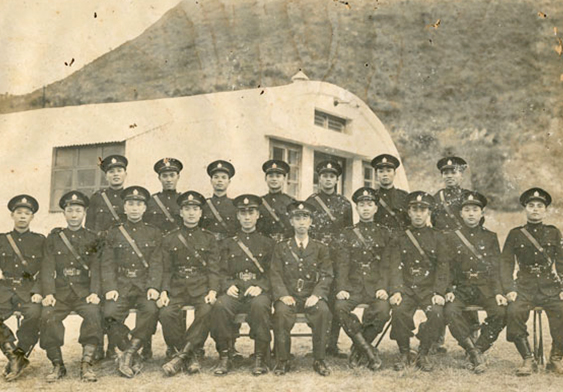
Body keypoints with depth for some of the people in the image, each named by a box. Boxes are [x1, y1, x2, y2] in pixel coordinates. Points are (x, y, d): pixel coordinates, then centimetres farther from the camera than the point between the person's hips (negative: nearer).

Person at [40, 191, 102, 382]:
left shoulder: (92, 239, 12)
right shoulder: (54, 238, 14)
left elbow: (96, 268, 3)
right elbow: (48, 267, 5)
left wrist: (95, 292, -13)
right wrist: (48, 293, -11)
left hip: (84, 292, -1)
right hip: (60, 292, 1)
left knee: (93, 313, -31)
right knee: (48, 315, -28)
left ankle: (86, 364, -26)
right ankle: (57, 365, -14)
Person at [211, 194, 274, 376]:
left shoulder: (268, 243, 16)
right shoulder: (229, 244, 20)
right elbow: (223, 272, 13)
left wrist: (260, 287, -13)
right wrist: (228, 286, -10)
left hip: (259, 291, -1)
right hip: (235, 291, 1)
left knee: (260, 305, -37)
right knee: (220, 305, -33)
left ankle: (260, 358, -24)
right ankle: (224, 357, -21)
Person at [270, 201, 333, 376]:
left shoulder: (321, 248, 14)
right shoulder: (281, 248, 14)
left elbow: (327, 276, 4)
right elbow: (275, 274, 4)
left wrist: (316, 295, -15)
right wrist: (283, 295, -15)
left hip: (312, 296, 0)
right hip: (288, 296, 0)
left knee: (323, 311, -32)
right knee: (281, 311, -32)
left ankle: (319, 360, -19)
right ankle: (282, 360, -19)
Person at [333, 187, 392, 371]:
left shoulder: (384, 233, 13)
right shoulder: (347, 234, 13)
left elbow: (386, 264, 6)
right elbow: (342, 264, 4)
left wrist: (383, 287, -11)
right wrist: (341, 288, -11)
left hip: (376, 286, 0)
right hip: (353, 285, 1)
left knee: (383, 310, -31)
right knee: (340, 307, -30)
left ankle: (358, 349, -9)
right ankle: (369, 352, -21)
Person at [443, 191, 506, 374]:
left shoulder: (490, 237, 12)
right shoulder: (451, 238, 10)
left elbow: (495, 269, 6)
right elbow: (447, 268, 5)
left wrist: (498, 292, -10)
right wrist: (448, 290, -11)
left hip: (485, 287, 1)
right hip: (461, 287, 0)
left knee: (500, 312, -28)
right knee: (450, 311, -31)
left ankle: (479, 348, -9)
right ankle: (473, 351, -19)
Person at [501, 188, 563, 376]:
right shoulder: (515, 234, 10)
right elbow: (506, 263, 5)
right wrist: (509, 289, -8)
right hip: (524, 288, 0)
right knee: (513, 312, -30)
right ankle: (528, 360, -16)